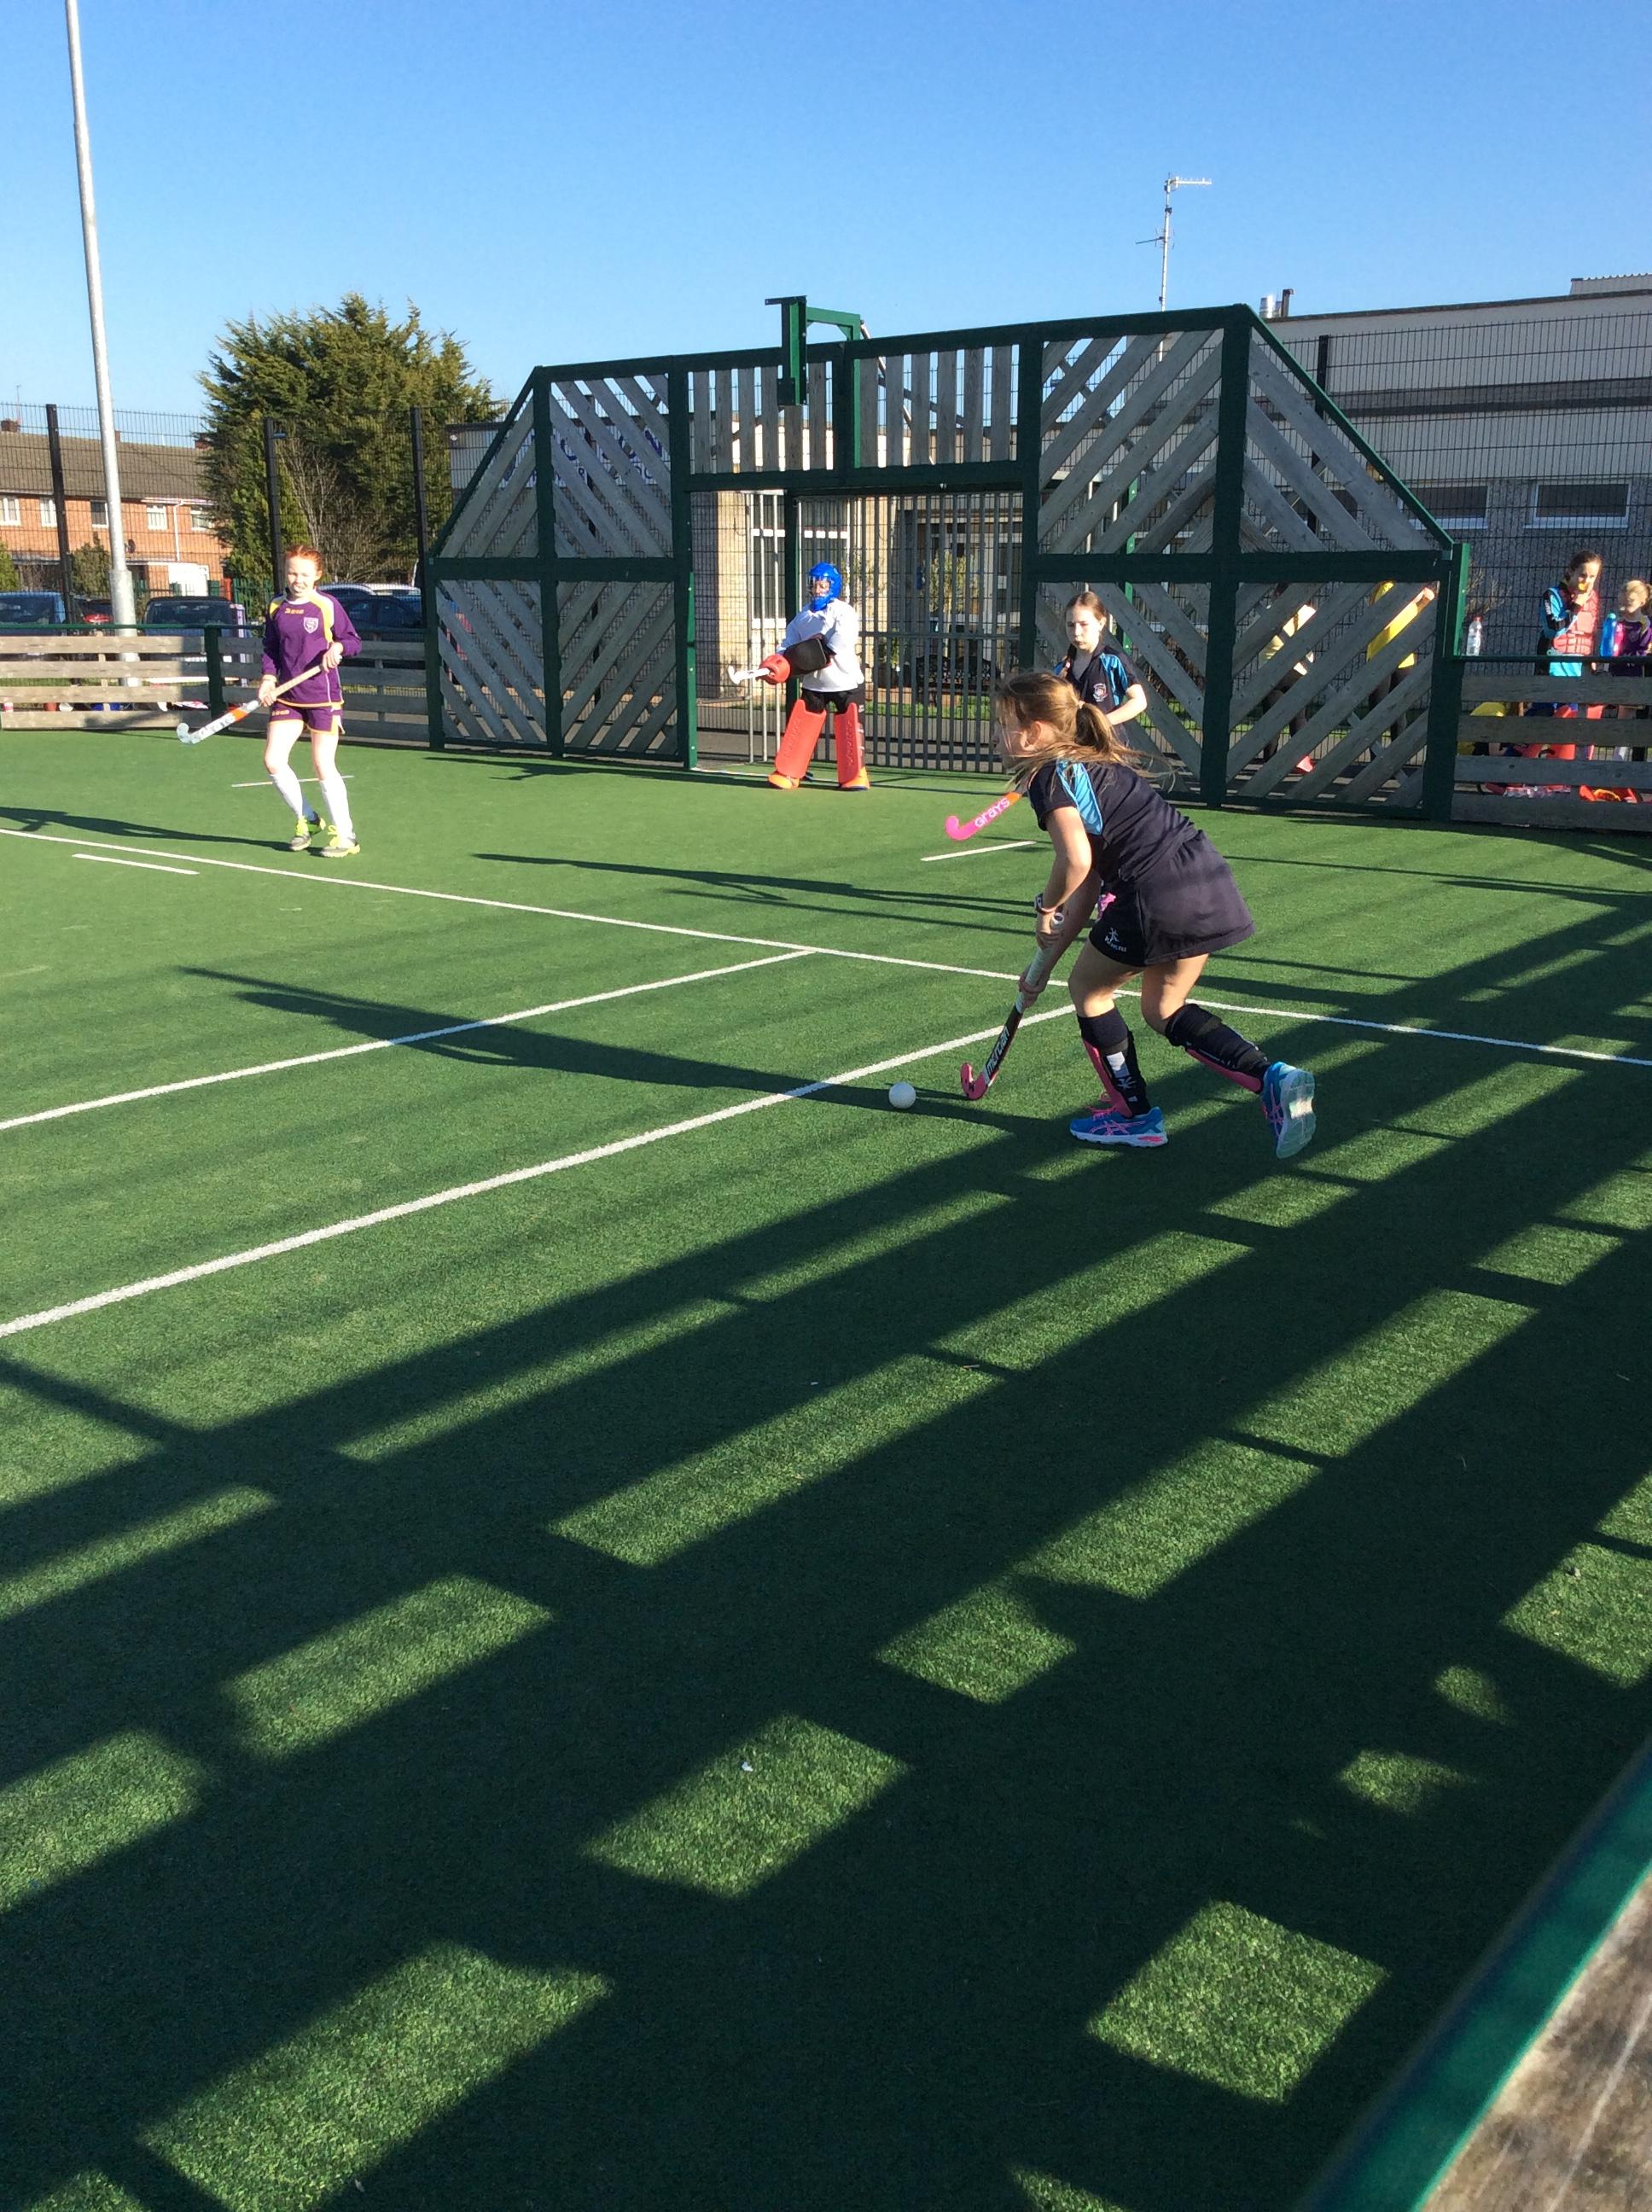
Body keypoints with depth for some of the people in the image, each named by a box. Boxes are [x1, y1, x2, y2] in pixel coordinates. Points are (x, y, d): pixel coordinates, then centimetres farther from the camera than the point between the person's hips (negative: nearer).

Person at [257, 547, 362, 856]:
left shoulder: (327, 605, -4)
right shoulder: (276, 608, 8)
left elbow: (354, 641, 0)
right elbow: (270, 649, 14)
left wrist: (337, 646, -22)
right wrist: (268, 679, -1)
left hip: (323, 697, -5)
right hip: (287, 698, 5)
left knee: (324, 767, -4)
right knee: (273, 761, -5)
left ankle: (345, 836, 7)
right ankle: (306, 819, 16)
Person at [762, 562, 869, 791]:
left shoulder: (843, 611, -7)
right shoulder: (803, 617, 10)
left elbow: (843, 637, -23)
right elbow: (789, 644, 5)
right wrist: (778, 662, -13)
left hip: (846, 681, -5)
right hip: (814, 684, 5)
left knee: (849, 731, -4)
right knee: (799, 727, 1)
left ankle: (855, 775, 8)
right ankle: (787, 774, 7)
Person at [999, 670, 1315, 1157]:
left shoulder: (1050, 776, -4)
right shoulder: (1096, 766, 25)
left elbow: (1076, 862, -21)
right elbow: (1088, 888, 24)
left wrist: (1046, 905, 1)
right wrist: (1046, 960, 25)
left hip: (1159, 895, -9)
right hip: (1210, 880, 9)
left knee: (1087, 987, 15)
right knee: (1163, 1010, 23)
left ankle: (1134, 1115, 23)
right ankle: (1270, 1077, 4)